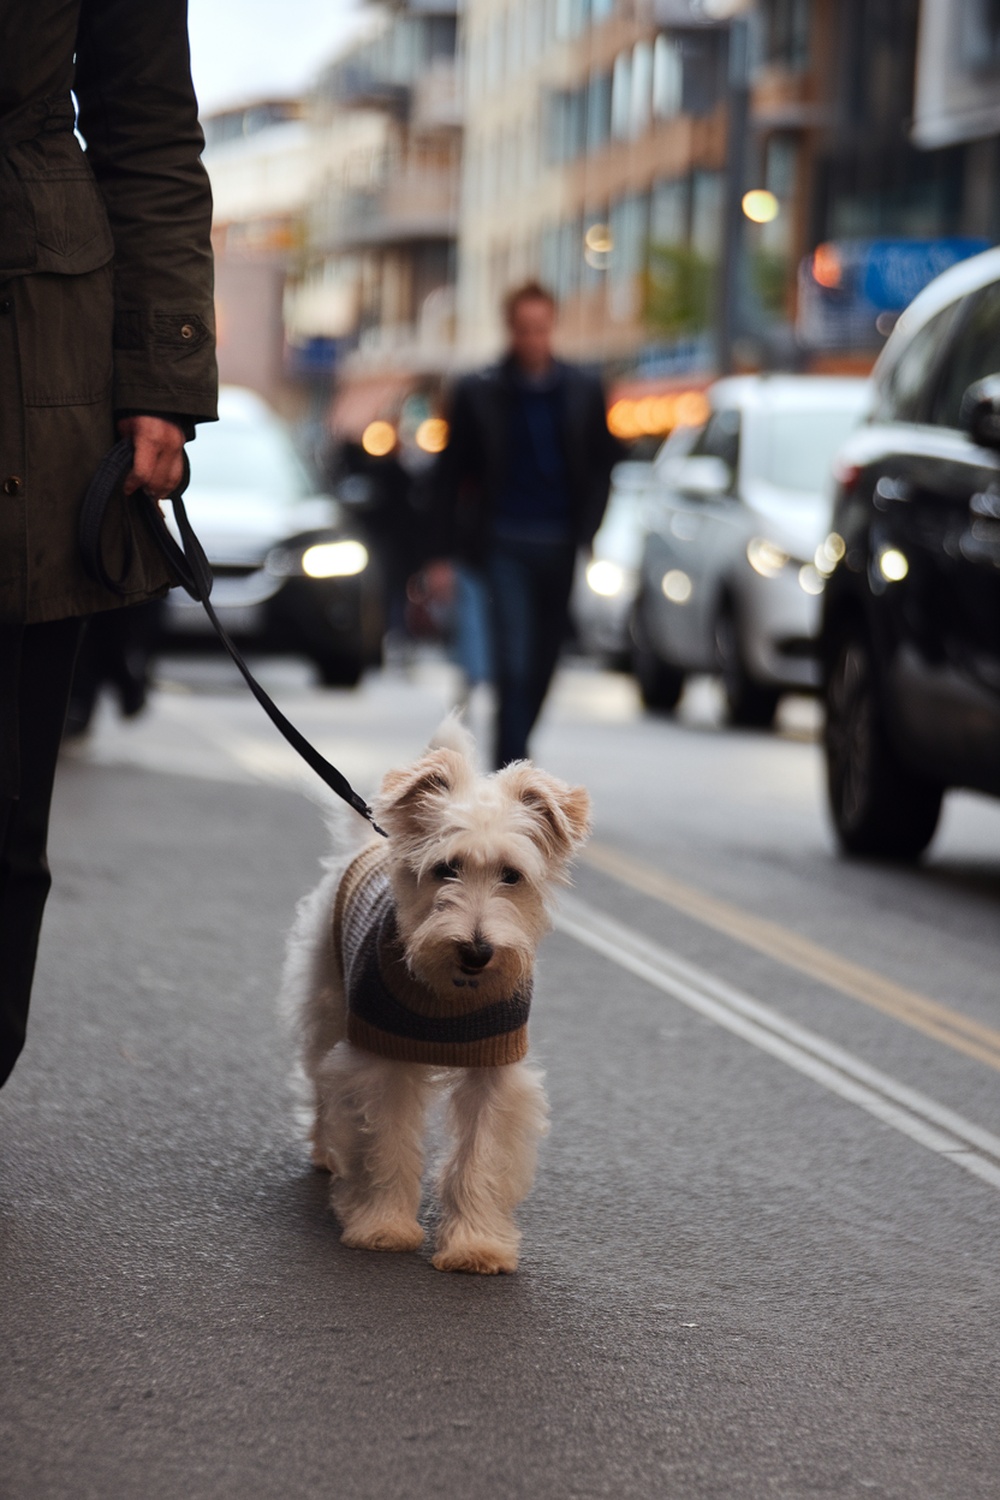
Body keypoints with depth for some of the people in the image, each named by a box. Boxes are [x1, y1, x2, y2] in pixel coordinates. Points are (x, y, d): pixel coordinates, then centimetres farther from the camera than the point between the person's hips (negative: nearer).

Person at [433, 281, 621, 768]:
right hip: (505, 545, -3)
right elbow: (451, 475, 4)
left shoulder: (584, 392, 8)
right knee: (513, 663, -13)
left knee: (543, 662, 10)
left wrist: (584, 535, 1)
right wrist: (447, 550, 0)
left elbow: (602, 468, 13)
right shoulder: (478, 393, 1)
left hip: (560, 548, 3)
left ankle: (510, 757, 27)